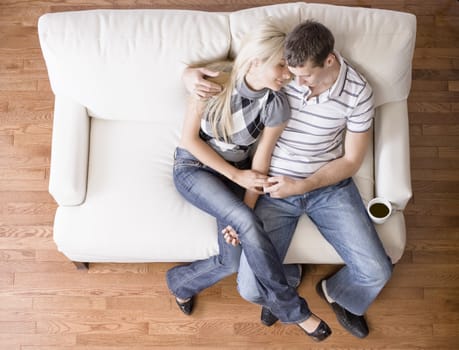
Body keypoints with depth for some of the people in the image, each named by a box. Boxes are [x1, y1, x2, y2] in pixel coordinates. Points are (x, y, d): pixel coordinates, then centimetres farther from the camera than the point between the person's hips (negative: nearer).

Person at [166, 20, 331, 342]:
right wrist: (236, 175, -16)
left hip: (237, 170, 3)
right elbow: (189, 139, -14)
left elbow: (262, 158, -10)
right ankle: (293, 310, -10)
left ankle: (181, 283, 16)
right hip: (193, 167, -2)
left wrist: (243, 217, -16)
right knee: (247, 223, -29)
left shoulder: (276, 105, -17)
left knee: (234, 261, -17)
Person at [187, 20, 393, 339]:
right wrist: (193, 76, -25)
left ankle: (336, 292, 30)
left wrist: (301, 186, -19)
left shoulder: (358, 92, -12)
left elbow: (351, 160, -5)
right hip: (275, 185, 0)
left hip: (329, 185, 1)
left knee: (377, 272, -9)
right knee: (251, 289, -14)